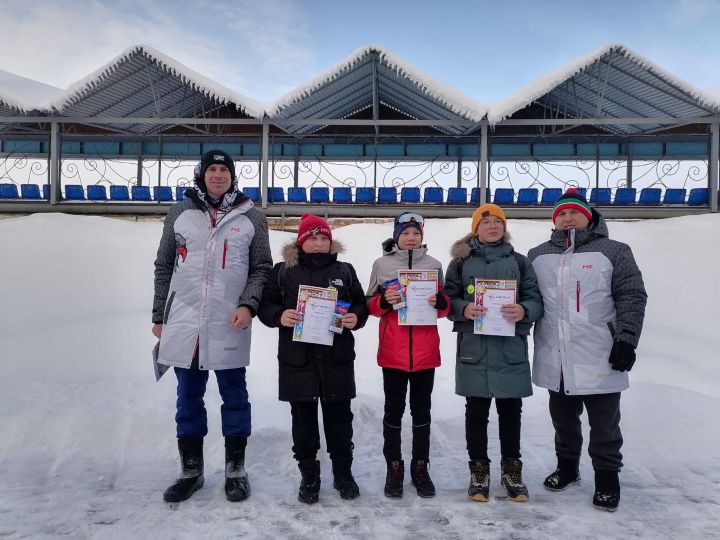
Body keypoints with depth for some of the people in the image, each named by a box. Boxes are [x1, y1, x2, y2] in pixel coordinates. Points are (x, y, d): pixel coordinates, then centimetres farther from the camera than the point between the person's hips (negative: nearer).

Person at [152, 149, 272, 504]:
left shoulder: (251, 218, 4)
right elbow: (164, 267, 12)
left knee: (234, 397, 8)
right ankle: (191, 470, 27)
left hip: (230, 325, -2)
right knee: (188, 398, 12)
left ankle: (236, 469, 23)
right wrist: (159, 316, 10)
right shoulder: (179, 213, 8)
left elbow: (261, 268, 4)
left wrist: (248, 305, -11)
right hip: (182, 323, 2)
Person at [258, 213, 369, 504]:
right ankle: (309, 475, 27)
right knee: (303, 419, 10)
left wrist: (356, 318, -10)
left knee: (339, 417, 11)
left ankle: (343, 472, 29)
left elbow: (361, 305, 11)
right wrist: (279, 316, -16)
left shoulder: (345, 271, 7)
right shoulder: (283, 271, 3)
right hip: (297, 358, -1)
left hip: (337, 358, 1)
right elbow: (265, 306, 4)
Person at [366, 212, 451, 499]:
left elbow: (446, 308, 10)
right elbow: (370, 305, 5)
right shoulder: (382, 264, 3)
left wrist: (439, 301, -12)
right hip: (393, 351, -1)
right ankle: (394, 467, 19)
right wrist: (384, 300, -16)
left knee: (421, 409, 10)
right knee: (394, 409, 7)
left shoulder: (433, 265, 7)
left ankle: (420, 467, 22)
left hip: (425, 351, 1)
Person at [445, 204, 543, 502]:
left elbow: (536, 300, 5)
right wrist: (464, 309, -16)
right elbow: (447, 299, 5)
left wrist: (523, 310, -17)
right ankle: (479, 470, 22)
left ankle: (511, 470, 27)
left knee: (510, 411, 10)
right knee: (476, 412, 8)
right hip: (473, 348, -1)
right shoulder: (461, 261, 6)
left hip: (511, 348, 1)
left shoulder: (519, 261, 8)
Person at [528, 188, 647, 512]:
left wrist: (626, 339, -11)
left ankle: (607, 477, 26)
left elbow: (632, 297, -3)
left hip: (600, 358, -3)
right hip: (554, 359, 4)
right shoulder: (538, 255, 9)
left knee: (604, 422, 8)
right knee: (563, 418, 18)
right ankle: (567, 466, 37)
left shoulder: (613, 251, -1)